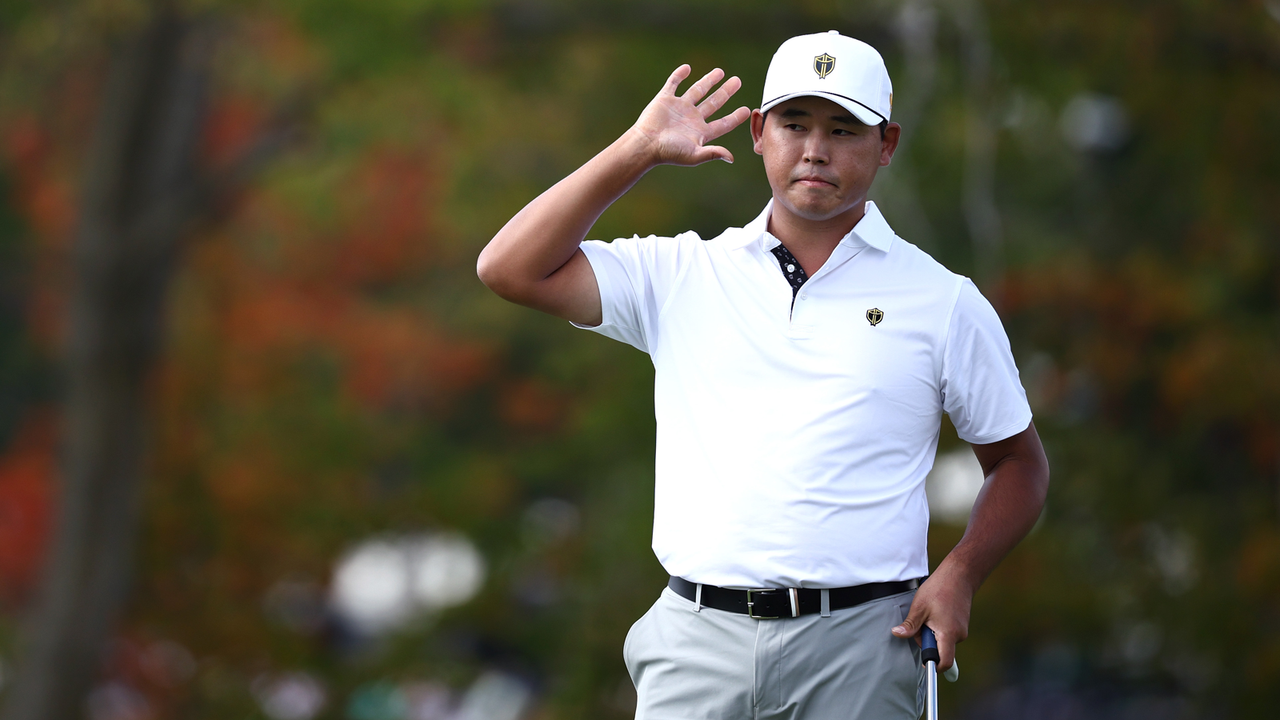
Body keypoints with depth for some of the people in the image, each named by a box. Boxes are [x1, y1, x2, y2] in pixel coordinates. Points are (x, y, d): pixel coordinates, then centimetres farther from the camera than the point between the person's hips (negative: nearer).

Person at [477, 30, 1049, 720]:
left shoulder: (944, 302, 7)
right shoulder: (680, 275, 11)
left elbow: (1018, 461, 14)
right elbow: (512, 270, 4)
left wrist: (959, 574, -4)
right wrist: (638, 149, 3)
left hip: (858, 645, -1)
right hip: (697, 644, 1)